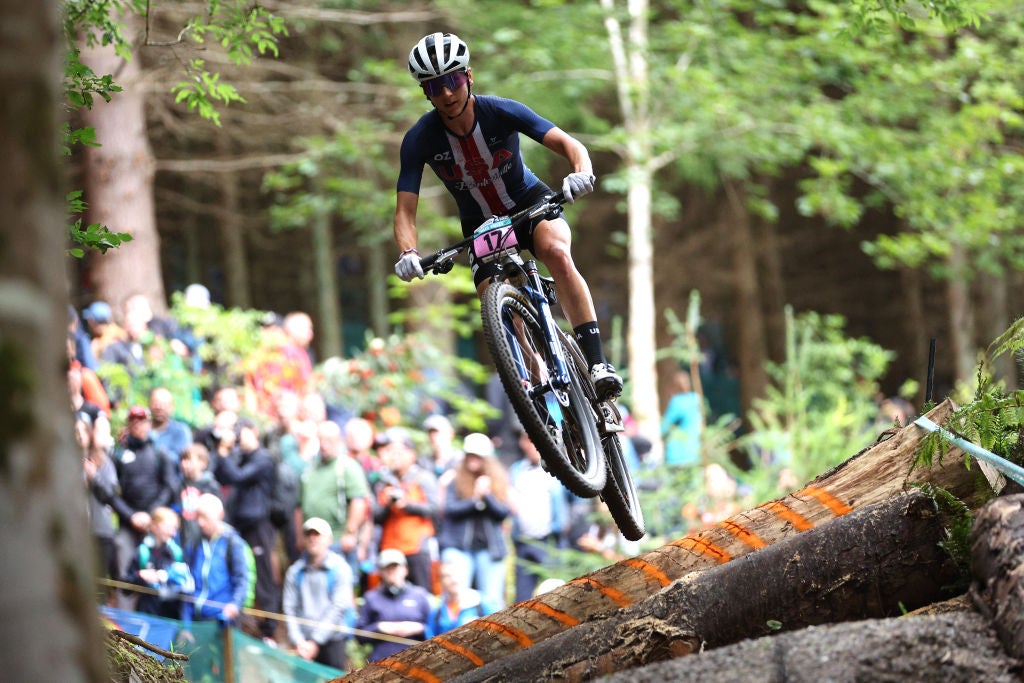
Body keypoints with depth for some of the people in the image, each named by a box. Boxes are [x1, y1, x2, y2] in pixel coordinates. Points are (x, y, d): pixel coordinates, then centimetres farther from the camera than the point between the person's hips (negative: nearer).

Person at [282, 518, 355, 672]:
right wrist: (298, 641, -8)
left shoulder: (340, 568, 0)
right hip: (306, 643, 2)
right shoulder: (295, 571, 8)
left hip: (333, 641, -2)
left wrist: (315, 641, -10)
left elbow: (339, 607, -6)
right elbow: (289, 607, 4)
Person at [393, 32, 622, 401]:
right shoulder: (420, 139, -20)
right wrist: (408, 252, -40)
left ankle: (598, 363, -36)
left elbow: (568, 144, -27)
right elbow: (405, 210, -19)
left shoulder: (501, 112, -23)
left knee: (557, 253, -33)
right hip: (480, 224, 2)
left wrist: (582, 172, -50)